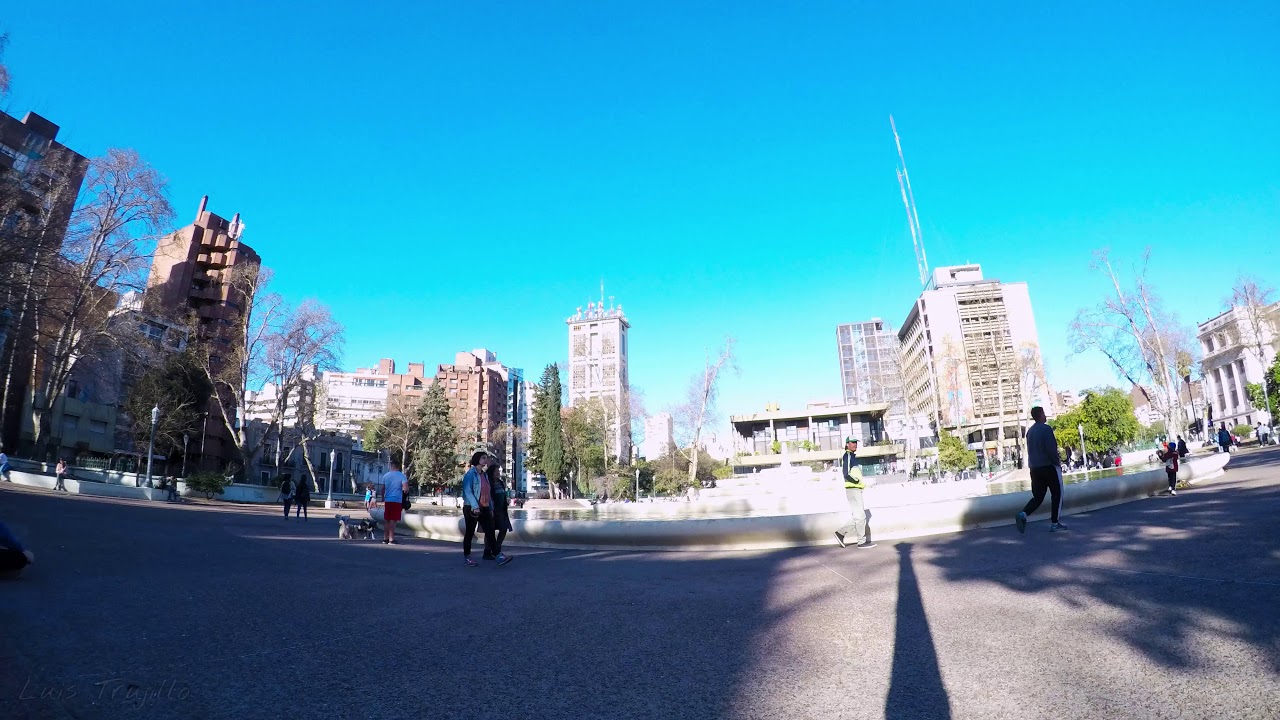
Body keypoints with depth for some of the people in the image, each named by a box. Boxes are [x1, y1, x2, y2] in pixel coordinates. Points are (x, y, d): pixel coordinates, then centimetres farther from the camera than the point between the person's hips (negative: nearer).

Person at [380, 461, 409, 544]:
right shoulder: (402, 476, -5)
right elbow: (405, 489, -14)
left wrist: (383, 499, 22)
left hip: (387, 500, 4)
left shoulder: (385, 476, 6)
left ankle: (385, 539, 17)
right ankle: (391, 540, -3)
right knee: (393, 520, -3)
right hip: (397, 500, -4)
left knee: (386, 520, 12)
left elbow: (382, 489, 10)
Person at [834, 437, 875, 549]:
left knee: (857, 516, 11)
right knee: (860, 516, -4)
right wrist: (858, 482, -13)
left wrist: (862, 484, 11)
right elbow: (846, 474, -19)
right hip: (853, 489, -9)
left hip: (856, 490, 9)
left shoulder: (852, 456, 19)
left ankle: (840, 533, 15)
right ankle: (861, 541, 2)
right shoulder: (847, 455, -10)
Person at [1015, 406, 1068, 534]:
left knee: (1038, 496, 9)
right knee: (1057, 494, 9)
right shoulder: (1046, 429, -12)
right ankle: (1055, 523, 11)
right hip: (1049, 466, -6)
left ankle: (1023, 514, -14)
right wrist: (1057, 462, -5)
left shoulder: (1030, 431, 11)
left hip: (1034, 468, 6)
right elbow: (1051, 449, -19)